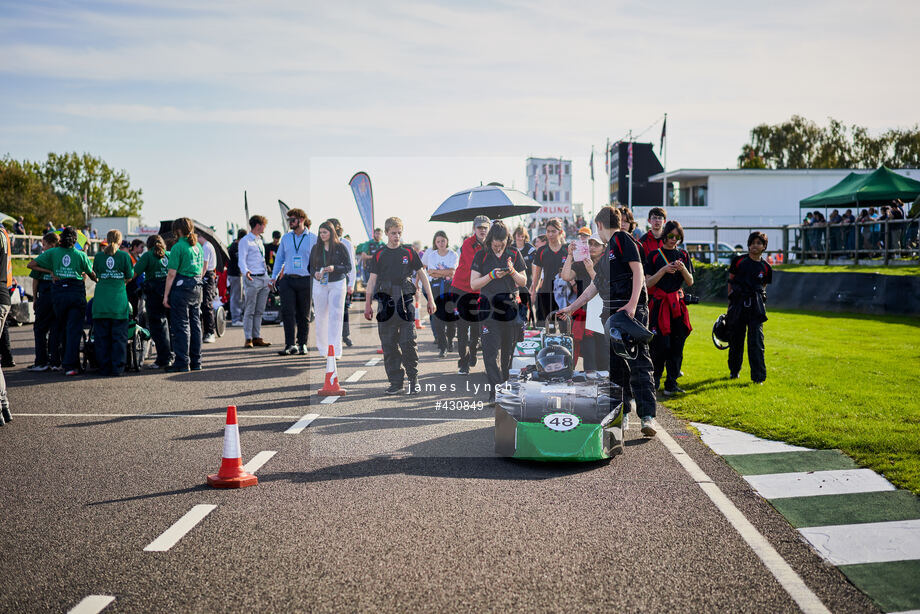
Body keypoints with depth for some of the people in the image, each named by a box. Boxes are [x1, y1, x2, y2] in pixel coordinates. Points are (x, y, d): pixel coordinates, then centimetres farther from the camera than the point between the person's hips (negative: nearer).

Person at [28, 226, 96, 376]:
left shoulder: (52, 252, 5)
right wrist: (97, 280, 34)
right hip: (77, 292, -2)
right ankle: (70, 365, -10)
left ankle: (66, 360, 23)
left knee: (63, 329, 15)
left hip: (59, 292, 2)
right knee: (74, 330, -3)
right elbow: (92, 275, 13)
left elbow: (31, 265, 3)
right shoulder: (81, 254, 4)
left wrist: (50, 272, 7)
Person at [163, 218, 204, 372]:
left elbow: (171, 274, -13)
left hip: (181, 288, -7)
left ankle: (182, 362, -1)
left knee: (181, 326, -2)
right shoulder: (197, 246, 11)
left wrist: (166, 295, -10)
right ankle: (196, 361, 15)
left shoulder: (178, 247, -11)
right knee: (195, 324, 10)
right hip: (196, 287, 7)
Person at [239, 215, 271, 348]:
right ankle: (248, 339, -3)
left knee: (259, 311, 9)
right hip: (252, 279, -8)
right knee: (249, 311, -5)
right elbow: (242, 260, -14)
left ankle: (257, 338, 13)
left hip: (263, 279, 8)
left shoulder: (259, 240, 20)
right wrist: (246, 272, -34)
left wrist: (268, 279, 23)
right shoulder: (245, 241, -5)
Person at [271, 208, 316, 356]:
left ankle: (302, 344, 15)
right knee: (287, 312, -9)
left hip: (305, 281, -2)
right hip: (287, 280, 2)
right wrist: (274, 276, 9)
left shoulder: (313, 239, 3)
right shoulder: (286, 238, 12)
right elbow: (279, 258, 17)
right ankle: (291, 345, -10)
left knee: (303, 314, 4)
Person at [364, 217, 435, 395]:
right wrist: (367, 304, 5)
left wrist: (430, 299, 8)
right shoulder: (379, 255, 9)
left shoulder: (409, 253, 6)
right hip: (385, 304, 2)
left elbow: (423, 275, 11)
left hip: (405, 302, -2)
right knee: (389, 345, 2)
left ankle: (414, 378, 8)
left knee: (408, 342, -6)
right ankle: (396, 381, 10)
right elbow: (372, 280, 10)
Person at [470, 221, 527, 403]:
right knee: (491, 351, -9)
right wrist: (492, 275, -14)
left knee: (509, 351, 9)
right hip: (489, 308, -2)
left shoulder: (514, 254, 7)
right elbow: (473, 284, 0)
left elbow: (523, 282, 9)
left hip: (511, 306, 2)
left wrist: (512, 272, -11)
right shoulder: (481, 256, 3)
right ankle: (495, 392, -11)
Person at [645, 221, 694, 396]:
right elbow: (648, 283, -3)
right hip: (659, 303, -3)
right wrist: (663, 270, -16)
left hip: (678, 304, 4)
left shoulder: (683, 255, 12)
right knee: (660, 344, -8)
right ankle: (654, 380, 10)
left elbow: (690, 282, 9)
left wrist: (683, 269, -10)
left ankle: (671, 384, 7)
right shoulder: (654, 255, 2)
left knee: (677, 345, 1)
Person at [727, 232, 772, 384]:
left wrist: (758, 300, 8)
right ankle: (734, 371, 29)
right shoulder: (739, 261, 4)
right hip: (738, 304, 0)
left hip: (756, 307, 0)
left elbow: (763, 287, 18)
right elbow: (730, 281, 10)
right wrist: (731, 300, 7)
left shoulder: (766, 268, 6)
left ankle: (758, 376, -6)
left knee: (756, 341, -8)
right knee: (735, 339, 9)